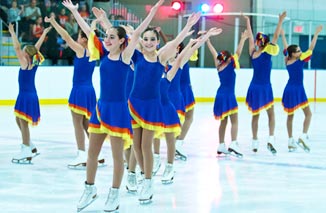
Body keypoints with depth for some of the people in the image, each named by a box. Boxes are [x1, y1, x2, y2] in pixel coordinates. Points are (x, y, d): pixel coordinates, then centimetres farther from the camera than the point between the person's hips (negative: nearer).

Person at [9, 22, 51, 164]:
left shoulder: (25, 63, -15)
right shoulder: (35, 63, 4)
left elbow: (17, 48, -21)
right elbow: (37, 46, 16)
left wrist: (12, 33, -19)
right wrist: (44, 33, 23)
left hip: (26, 95, -9)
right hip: (31, 94, 9)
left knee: (23, 122, -5)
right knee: (19, 121, 19)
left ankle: (27, 152, -4)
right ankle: (30, 147, 24)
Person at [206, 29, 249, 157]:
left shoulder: (219, 66, 5)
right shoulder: (230, 65, -9)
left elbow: (213, 52, 10)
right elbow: (238, 53, -13)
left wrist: (207, 40, 15)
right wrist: (243, 39, -11)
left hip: (220, 95, 7)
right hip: (229, 96, -6)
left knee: (223, 122, 13)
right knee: (234, 121, -4)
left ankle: (221, 146, 14)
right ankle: (234, 143, -17)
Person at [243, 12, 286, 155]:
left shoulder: (253, 53, -1)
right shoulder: (268, 53, -9)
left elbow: (250, 37, 8)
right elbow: (276, 36, -7)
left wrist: (247, 21, 16)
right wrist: (280, 21, -4)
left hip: (254, 87, 3)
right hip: (265, 88, -3)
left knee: (255, 115, 12)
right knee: (271, 114, 6)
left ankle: (255, 142, 12)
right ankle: (271, 139, -14)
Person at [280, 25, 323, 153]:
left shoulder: (287, 61, 0)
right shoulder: (300, 61, -14)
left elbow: (286, 48, 14)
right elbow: (311, 48, -14)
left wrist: (283, 35, 23)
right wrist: (316, 34, -10)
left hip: (288, 90, 6)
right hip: (298, 90, -6)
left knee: (290, 116, 12)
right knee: (308, 114, 5)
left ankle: (291, 141, 11)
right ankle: (304, 136, -13)